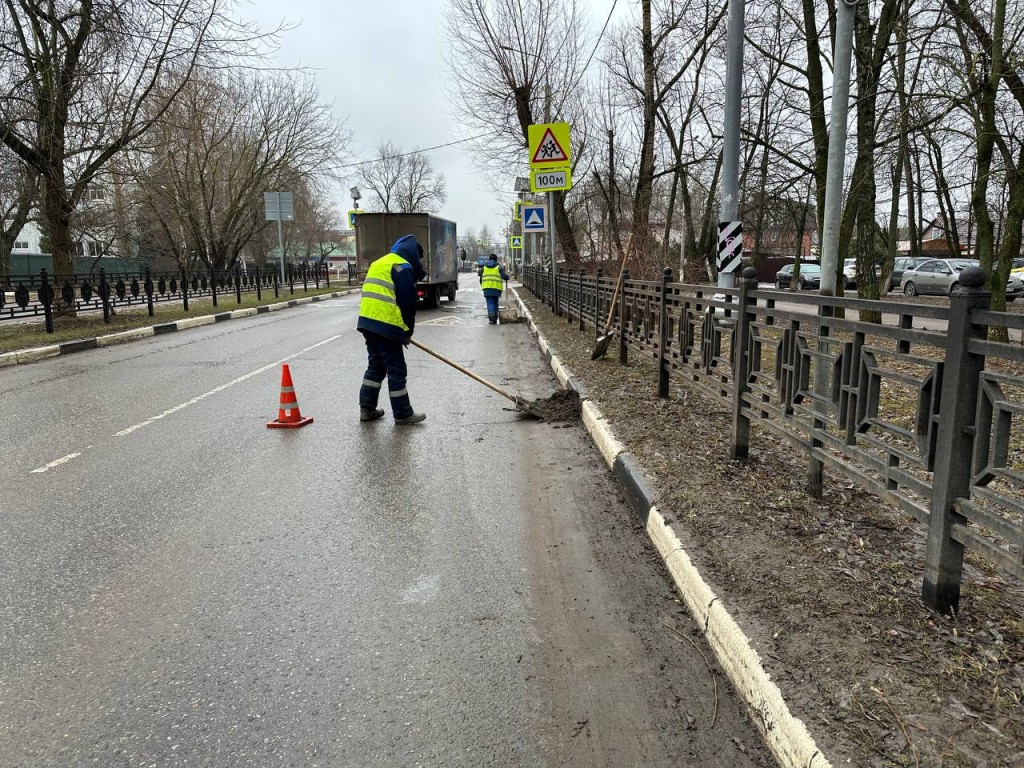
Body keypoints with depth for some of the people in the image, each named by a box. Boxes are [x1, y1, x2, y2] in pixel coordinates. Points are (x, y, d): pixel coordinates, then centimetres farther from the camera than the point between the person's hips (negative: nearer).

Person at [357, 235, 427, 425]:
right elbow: (408, 304, -10)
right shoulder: (403, 268, -7)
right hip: (386, 326, -9)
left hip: (367, 322, 9)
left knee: (375, 366, 18)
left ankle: (367, 409, 21)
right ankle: (403, 414, 7)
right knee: (396, 370, 0)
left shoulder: (379, 263, 22)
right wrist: (408, 332, 3)